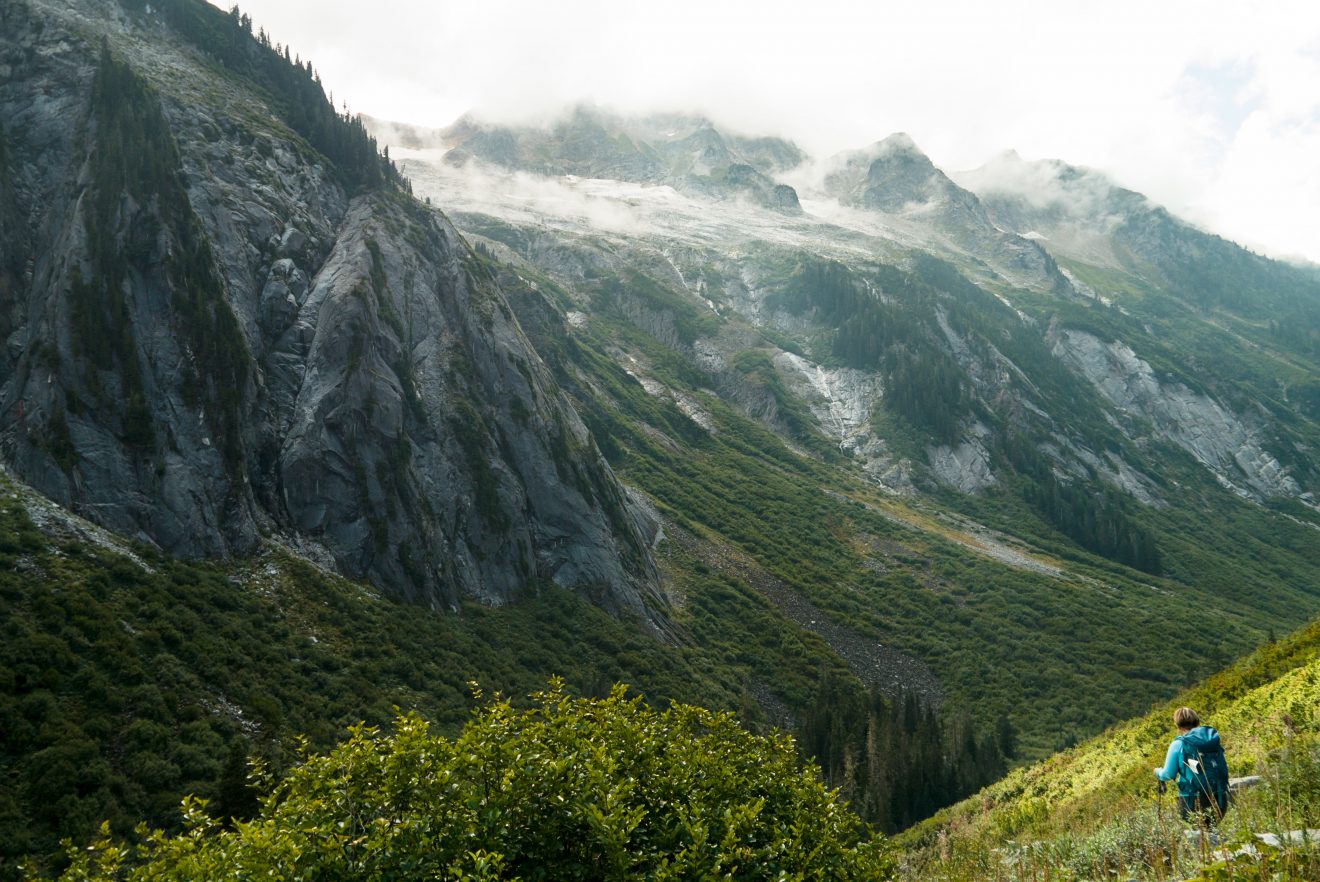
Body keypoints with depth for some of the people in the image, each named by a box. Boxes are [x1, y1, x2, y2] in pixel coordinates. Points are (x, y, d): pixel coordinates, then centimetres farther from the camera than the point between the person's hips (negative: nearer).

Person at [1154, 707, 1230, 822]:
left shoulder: (1178, 744, -7)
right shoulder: (1214, 740, 6)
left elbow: (1168, 775, -4)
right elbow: (1224, 770, 12)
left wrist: (1158, 772, 17)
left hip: (1192, 802, -4)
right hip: (1219, 801, 4)